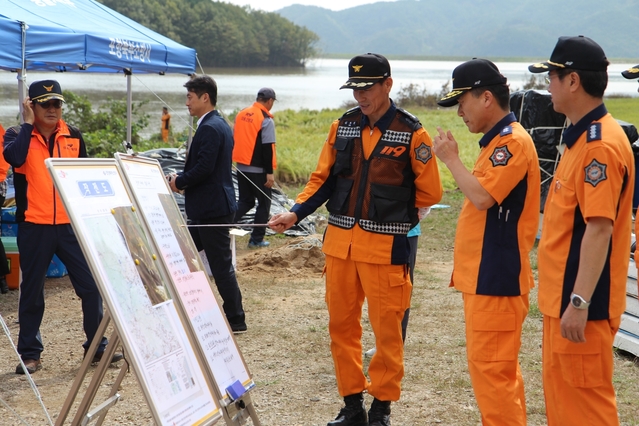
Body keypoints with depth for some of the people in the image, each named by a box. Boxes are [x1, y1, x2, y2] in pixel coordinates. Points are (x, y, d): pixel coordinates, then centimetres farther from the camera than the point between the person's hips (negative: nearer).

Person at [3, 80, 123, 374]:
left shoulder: (73, 136, 8)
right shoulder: (18, 135, -2)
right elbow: (14, 158, -25)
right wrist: (27, 123, -16)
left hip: (70, 224, 2)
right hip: (34, 226, -2)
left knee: (90, 285, 0)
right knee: (32, 290, 7)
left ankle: (96, 346, 13)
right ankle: (30, 353, 18)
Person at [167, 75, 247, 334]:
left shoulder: (210, 128, -18)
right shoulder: (218, 124, 15)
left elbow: (203, 168, -25)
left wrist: (179, 182, -9)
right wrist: (181, 179, 7)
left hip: (212, 209, -11)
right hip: (212, 207, 11)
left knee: (221, 265, -3)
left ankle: (235, 320, 4)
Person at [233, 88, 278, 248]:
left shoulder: (241, 114, 8)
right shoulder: (266, 119, -14)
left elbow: (233, 139, 15)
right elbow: (268, 147, -17)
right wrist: (269, 172, -14)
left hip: (241, 168, 6)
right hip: (258, 170, -6)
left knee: (245, 201, 18)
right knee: (264, 203, 7)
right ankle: (256, 239, 9)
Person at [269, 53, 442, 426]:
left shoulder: (411, 133, -6)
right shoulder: (342, 128, 7)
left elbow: (429, 192, -2)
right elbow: (323, 179, 9)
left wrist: (393, 220, 1)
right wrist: (295, 213, -5)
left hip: (385, 248, -5)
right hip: (340, 242, 5)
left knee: (387, 329, 3)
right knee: (342, 325, 11)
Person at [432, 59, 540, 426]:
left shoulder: (513, 141, -16)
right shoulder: (498, 141, 17)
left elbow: (482, 196, -25)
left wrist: (451, 158, -15)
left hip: (495, 278, -11)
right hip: (486, 275, 11)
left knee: (491, 366, -7)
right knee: (499, 367, 16)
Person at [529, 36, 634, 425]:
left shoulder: (601, 145, -19)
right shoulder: (582, 137, 13)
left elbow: (599, 228, -24)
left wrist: (580, 302, -26)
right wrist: (566, 299, 18)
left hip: (581, 304, -10)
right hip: (563, 296, 10)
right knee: (560, 392, 17)